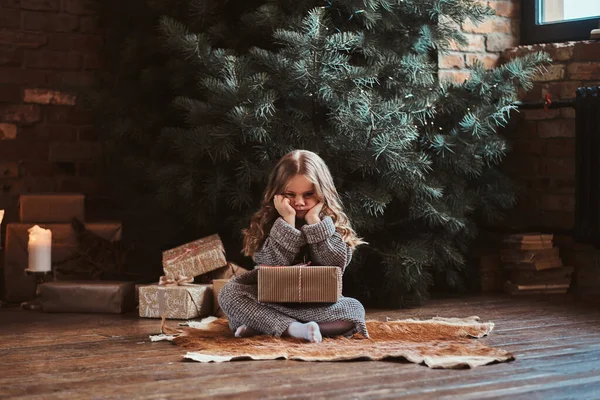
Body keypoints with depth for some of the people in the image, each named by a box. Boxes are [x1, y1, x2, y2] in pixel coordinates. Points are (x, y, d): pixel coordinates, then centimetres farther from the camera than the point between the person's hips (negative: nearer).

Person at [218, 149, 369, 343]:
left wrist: (314, 221, -20)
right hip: (272, 297, 0)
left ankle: (261, 324, -27)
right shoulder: (267, 221, -6)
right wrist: (287, 221, -24)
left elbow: (336, 264, -18)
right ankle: (294, 329, -34)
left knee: (355, 310, -29)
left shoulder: (331, 222, -3)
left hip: (318, 301, 1)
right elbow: (271, 266, -19)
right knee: (229, 293, -23)